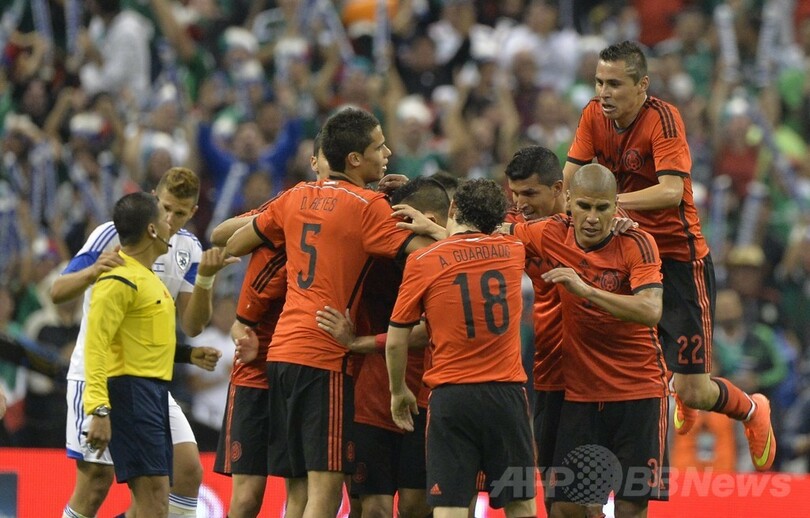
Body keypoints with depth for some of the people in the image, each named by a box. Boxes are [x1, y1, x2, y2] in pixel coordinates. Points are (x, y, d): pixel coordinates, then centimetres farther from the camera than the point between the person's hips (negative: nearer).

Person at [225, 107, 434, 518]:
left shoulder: (297, 197, 14)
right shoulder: (367, 206, -7)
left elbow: (234, 244, 24)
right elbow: (425, 252, -16)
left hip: (281, 350, 7)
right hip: (324, 355, -7)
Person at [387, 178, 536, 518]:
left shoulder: (422, 262, -4)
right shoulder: (513, 252, 4)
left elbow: (396, 342, 1)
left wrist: (398, 392, 16)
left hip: (451, 395, -3)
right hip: (507, 391, 3)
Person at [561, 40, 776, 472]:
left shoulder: (663, 119, -20)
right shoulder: (594, 116, -2)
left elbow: (671, 192, -31)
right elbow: (569, 177, -2)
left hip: (679, 256, -6)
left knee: (693, 392, -6)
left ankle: (752, 410, 29)